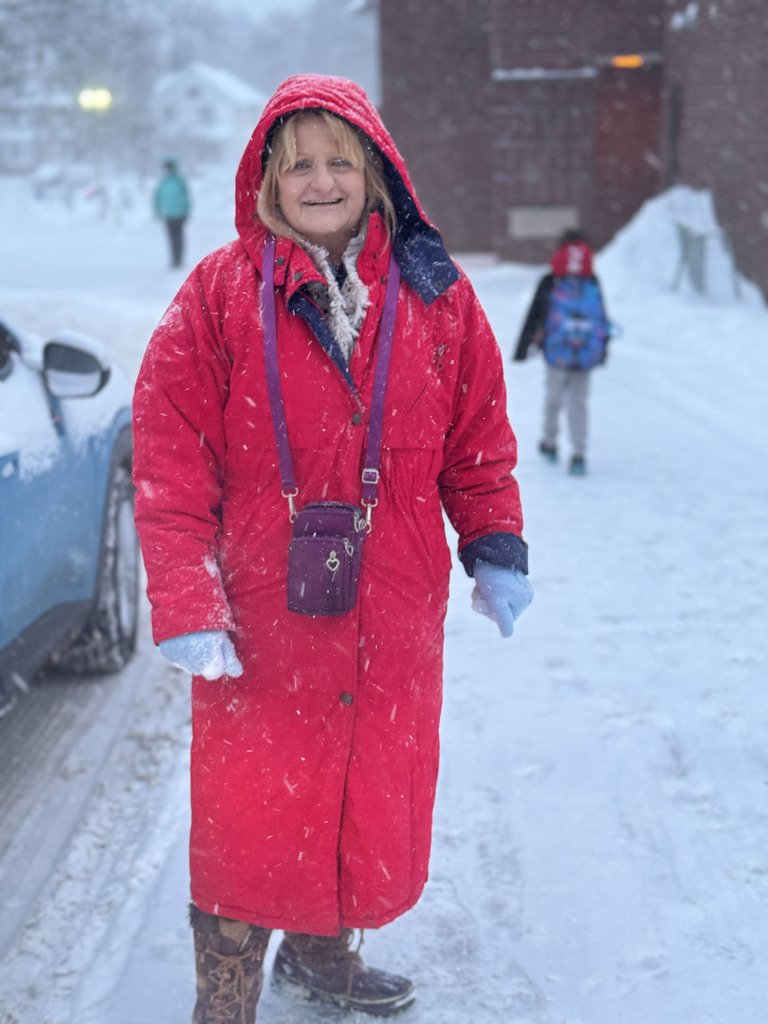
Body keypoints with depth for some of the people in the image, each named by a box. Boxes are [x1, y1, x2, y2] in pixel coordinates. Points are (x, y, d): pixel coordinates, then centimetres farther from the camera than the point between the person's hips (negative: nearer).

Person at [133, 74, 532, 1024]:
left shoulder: (436, 295, 3)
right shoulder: (220, 293, -6)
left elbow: (477, 437, 12)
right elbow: (170, 463, -8)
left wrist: (495, 547, 3)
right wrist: (186, 604, -14)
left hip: (393, 619, 4)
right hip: (259, 617, -3)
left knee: (378, 801, 16)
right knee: (248, 816, 3)